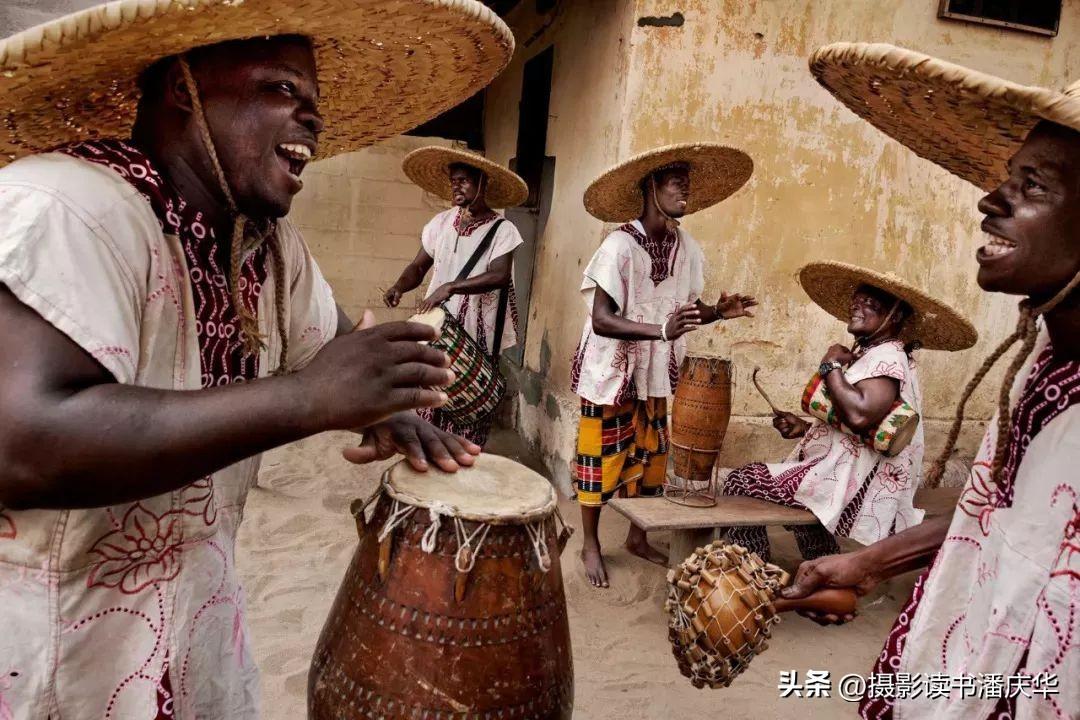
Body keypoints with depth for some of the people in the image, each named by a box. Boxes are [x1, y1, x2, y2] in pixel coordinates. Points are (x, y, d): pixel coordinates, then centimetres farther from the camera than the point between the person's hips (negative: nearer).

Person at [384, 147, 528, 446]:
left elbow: (500, 275, -21)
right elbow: (419, 266, 11)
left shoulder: (501, 230, -7)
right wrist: (400, 286, -10)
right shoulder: (441, 222, 8)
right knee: (429, 402, 5)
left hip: (477, 335, -4)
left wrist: (451, 286, -30)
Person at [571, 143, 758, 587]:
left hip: (654, 375, 6)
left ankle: (637, 538, 31)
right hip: (610, 371, -6)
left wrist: (718, 312, -11)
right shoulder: (620, 245, -21)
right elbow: (602, 319, -25)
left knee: (650, 458, 13)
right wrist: (662, 330, -36)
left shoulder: (686, 247, -2)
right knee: (603, 459, 4)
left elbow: (685, 309, 9)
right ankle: (590, 545, 21)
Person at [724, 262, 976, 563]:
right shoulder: (868, 353, 14)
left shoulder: (887, 356, -18)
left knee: (742, 482, -9)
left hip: (852, 481, -11)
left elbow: (860, 415, -36)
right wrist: (806, 427, 8)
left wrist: (830, 366, -21)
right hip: (845, 471, 11)